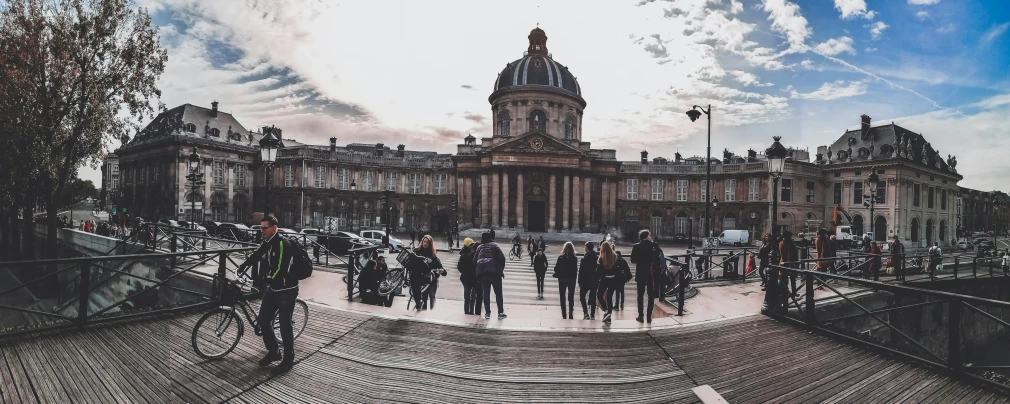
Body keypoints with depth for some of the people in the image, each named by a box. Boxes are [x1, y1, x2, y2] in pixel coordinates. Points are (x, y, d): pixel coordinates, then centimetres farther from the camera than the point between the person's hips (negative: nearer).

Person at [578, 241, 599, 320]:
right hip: (595, 281, 5)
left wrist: (580, 282, -6)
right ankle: (592, 315, 11)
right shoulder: (597, 257, 3)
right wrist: (598, 279, 14)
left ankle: (586, 313, -3)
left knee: (582, 296, 9)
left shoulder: (584, 258, -13)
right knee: (593, 297, 10)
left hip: (586, 281, -4)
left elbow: (581, 272, -12)